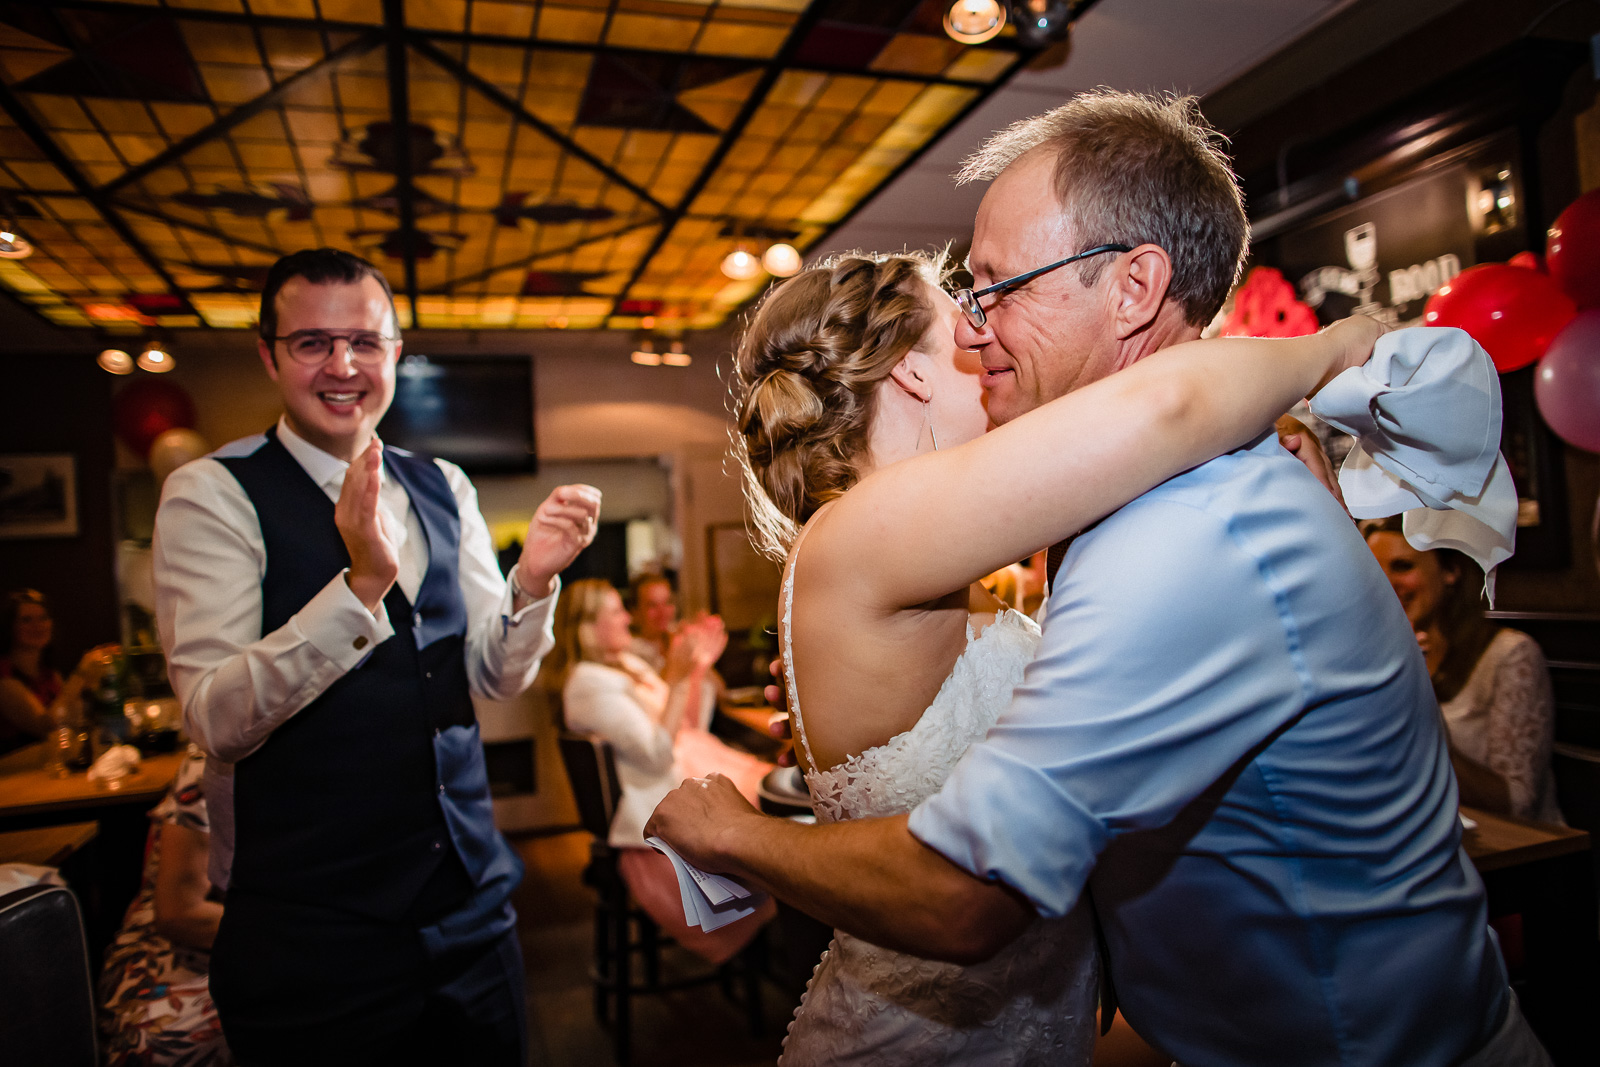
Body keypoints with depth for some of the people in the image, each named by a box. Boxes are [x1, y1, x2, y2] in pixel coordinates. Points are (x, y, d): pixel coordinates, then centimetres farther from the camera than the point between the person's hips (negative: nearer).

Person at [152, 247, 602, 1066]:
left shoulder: (445, 491, 5)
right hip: (307, 932, -4)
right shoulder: (212, 495, -9)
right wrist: (361, 584, -32)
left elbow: (497, 675, 2)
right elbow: (216, 719, -19)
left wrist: (533, 576, -17)